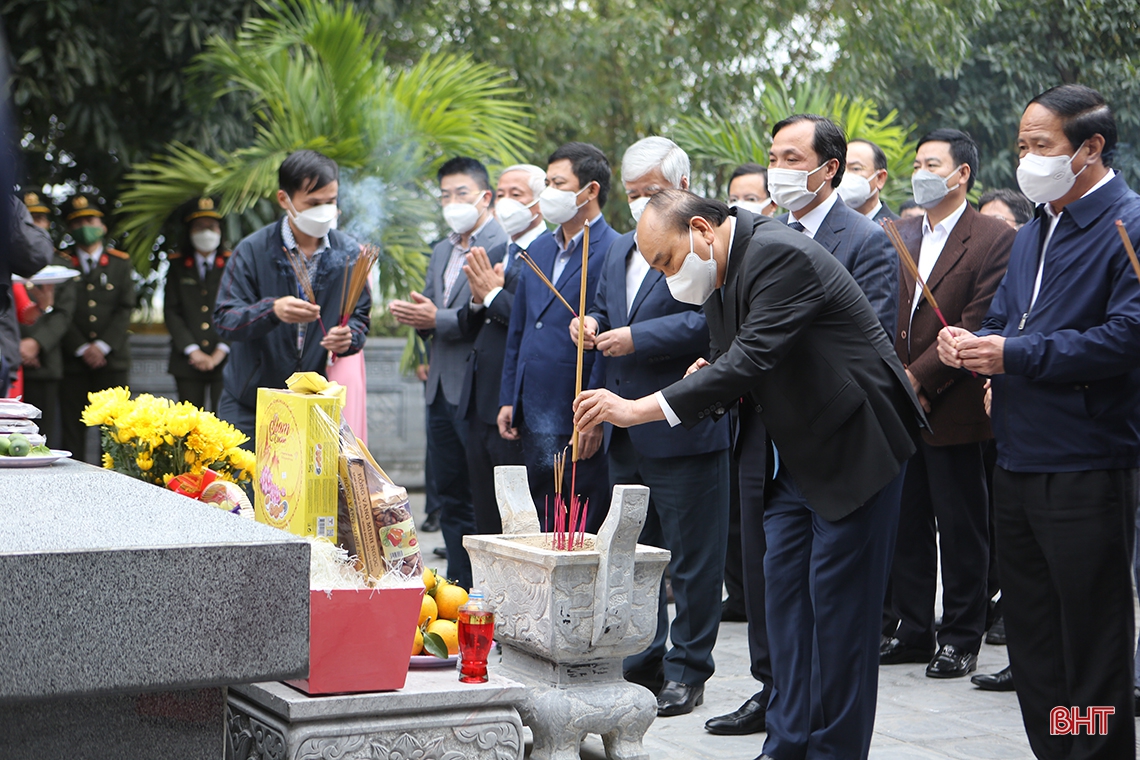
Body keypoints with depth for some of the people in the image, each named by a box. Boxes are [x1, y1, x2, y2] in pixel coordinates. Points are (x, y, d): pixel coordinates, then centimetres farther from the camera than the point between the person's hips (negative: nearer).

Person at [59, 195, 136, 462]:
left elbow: (125, 309, 4)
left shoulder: (121, 263, 11)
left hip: (113, 359, 0)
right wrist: (81, 349, -8)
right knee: (72, 428, -2)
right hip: (73, 360, 0)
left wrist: (102, 346, -8)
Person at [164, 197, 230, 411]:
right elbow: (171, 311, 5)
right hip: (188, 361, 2)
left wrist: (221, 352, -8)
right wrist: (192, 351, -5)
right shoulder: (178, 265, 10)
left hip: (224, 360, -2)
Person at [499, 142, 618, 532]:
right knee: (542, 525, 13)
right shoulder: (539, 249, 15)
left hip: (579, 421, -8)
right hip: (534, 414, 8)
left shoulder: (611, 252, -10)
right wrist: (508, 399, 15)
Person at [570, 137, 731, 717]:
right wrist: (592, 322, 5)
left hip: (684, 430, -8)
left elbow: (713, 319, -21)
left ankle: (686, 672, 11)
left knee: (692, 558, 1)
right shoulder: (620, 250, 18)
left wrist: (639, 338, -21)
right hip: (626, 432, 9)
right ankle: (641, 665, 25)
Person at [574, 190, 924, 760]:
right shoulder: (719, 278, 7)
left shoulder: (782, 256, -23)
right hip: (796, 454, 9)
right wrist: (711, 384, -10)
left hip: (855, 442, -9)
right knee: (783, 586, 9)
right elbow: (738, 367, 16)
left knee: (839, 596, -5)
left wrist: (640, 408, -34)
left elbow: (752, 359, -32)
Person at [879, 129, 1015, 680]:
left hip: (952, 411, -6)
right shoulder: (899, 237, 13)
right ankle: (912, 631, 23)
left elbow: (975, 327, -12)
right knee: (906, 525, 12)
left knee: (961, 529, 3)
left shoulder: (994, 240, -6)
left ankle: (961, 640, 13)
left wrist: (919, 380, -15)